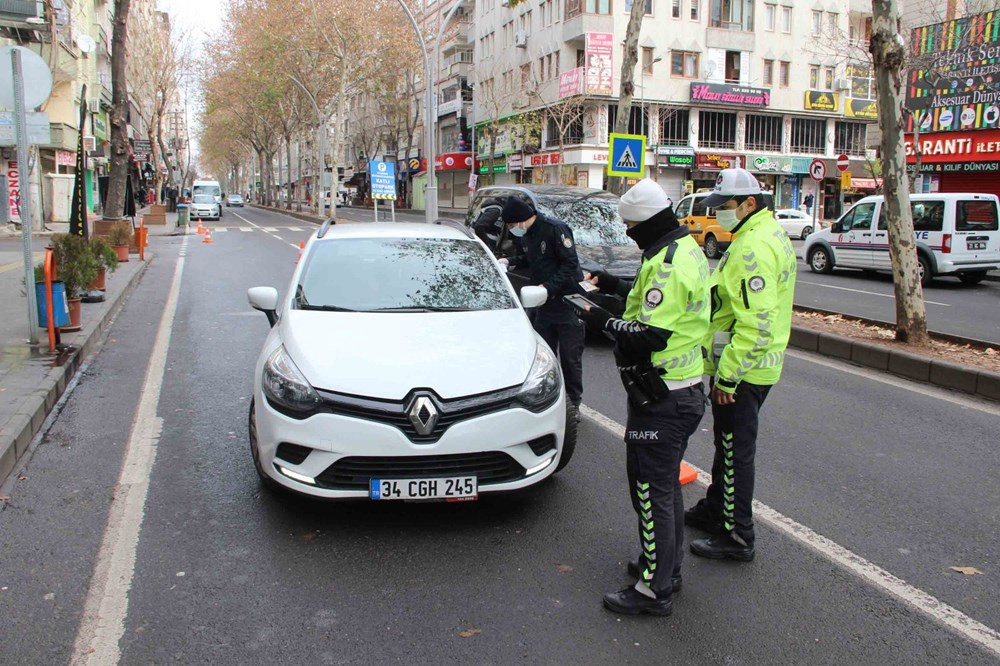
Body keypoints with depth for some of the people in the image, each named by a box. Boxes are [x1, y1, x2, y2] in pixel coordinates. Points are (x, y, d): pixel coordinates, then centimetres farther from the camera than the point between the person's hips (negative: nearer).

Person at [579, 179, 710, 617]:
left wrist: (604, 321, -15)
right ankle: (667, 568, 36)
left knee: (652, 489, -1)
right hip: (683, 389, 11)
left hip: (661, 398, -11)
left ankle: (654, 590, 10)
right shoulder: (686, 249, 10)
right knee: (664, 484, 21)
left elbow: (649, 337, -27)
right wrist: (616, 286, 14)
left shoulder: (667, 264, -23)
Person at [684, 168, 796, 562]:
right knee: (727, 444, 22)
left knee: (736, 451, 1)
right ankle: (714, 510, 38)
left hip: (742, 370, -11)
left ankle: (736, 537, 13)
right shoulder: (768, 234, 12)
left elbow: (754, 325, -28)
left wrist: (727, 376, -23)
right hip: (755, 365, 11)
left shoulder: (753, 248, -23)